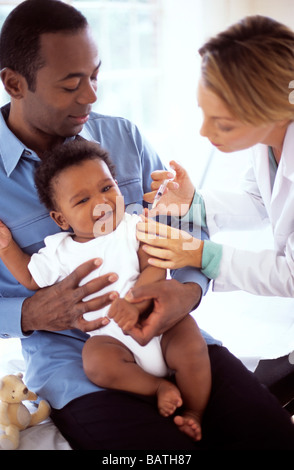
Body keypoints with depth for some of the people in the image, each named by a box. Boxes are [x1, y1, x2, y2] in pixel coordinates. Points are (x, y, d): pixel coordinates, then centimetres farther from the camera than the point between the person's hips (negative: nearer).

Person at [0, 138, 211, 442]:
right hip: (111, 337, 1)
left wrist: (135, 303, -30)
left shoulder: (134, 227, -1)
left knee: (192, 349, -25)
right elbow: (31, 278, 20)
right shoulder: (60, 252, 6)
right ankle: (159, 387, -13)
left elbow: (155, 269, -12)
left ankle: (195, 414, -3)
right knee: (96, 362, -29)